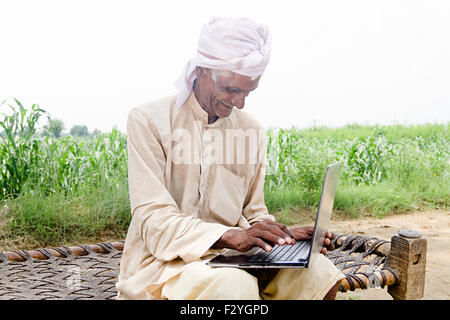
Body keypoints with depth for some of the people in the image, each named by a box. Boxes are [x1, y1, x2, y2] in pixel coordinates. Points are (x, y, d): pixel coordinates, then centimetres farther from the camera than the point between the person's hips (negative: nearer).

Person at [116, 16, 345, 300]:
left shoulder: (251, 131, 7)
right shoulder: (149, 121, -8)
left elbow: (254, 213, 12)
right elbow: (153, 221, -16)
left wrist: (285, 235, -10)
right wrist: (230, 236, -30)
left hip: (233, 255, 5)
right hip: (163, 260, -5)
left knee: (319, 273, -18)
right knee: (236, 286, -35)